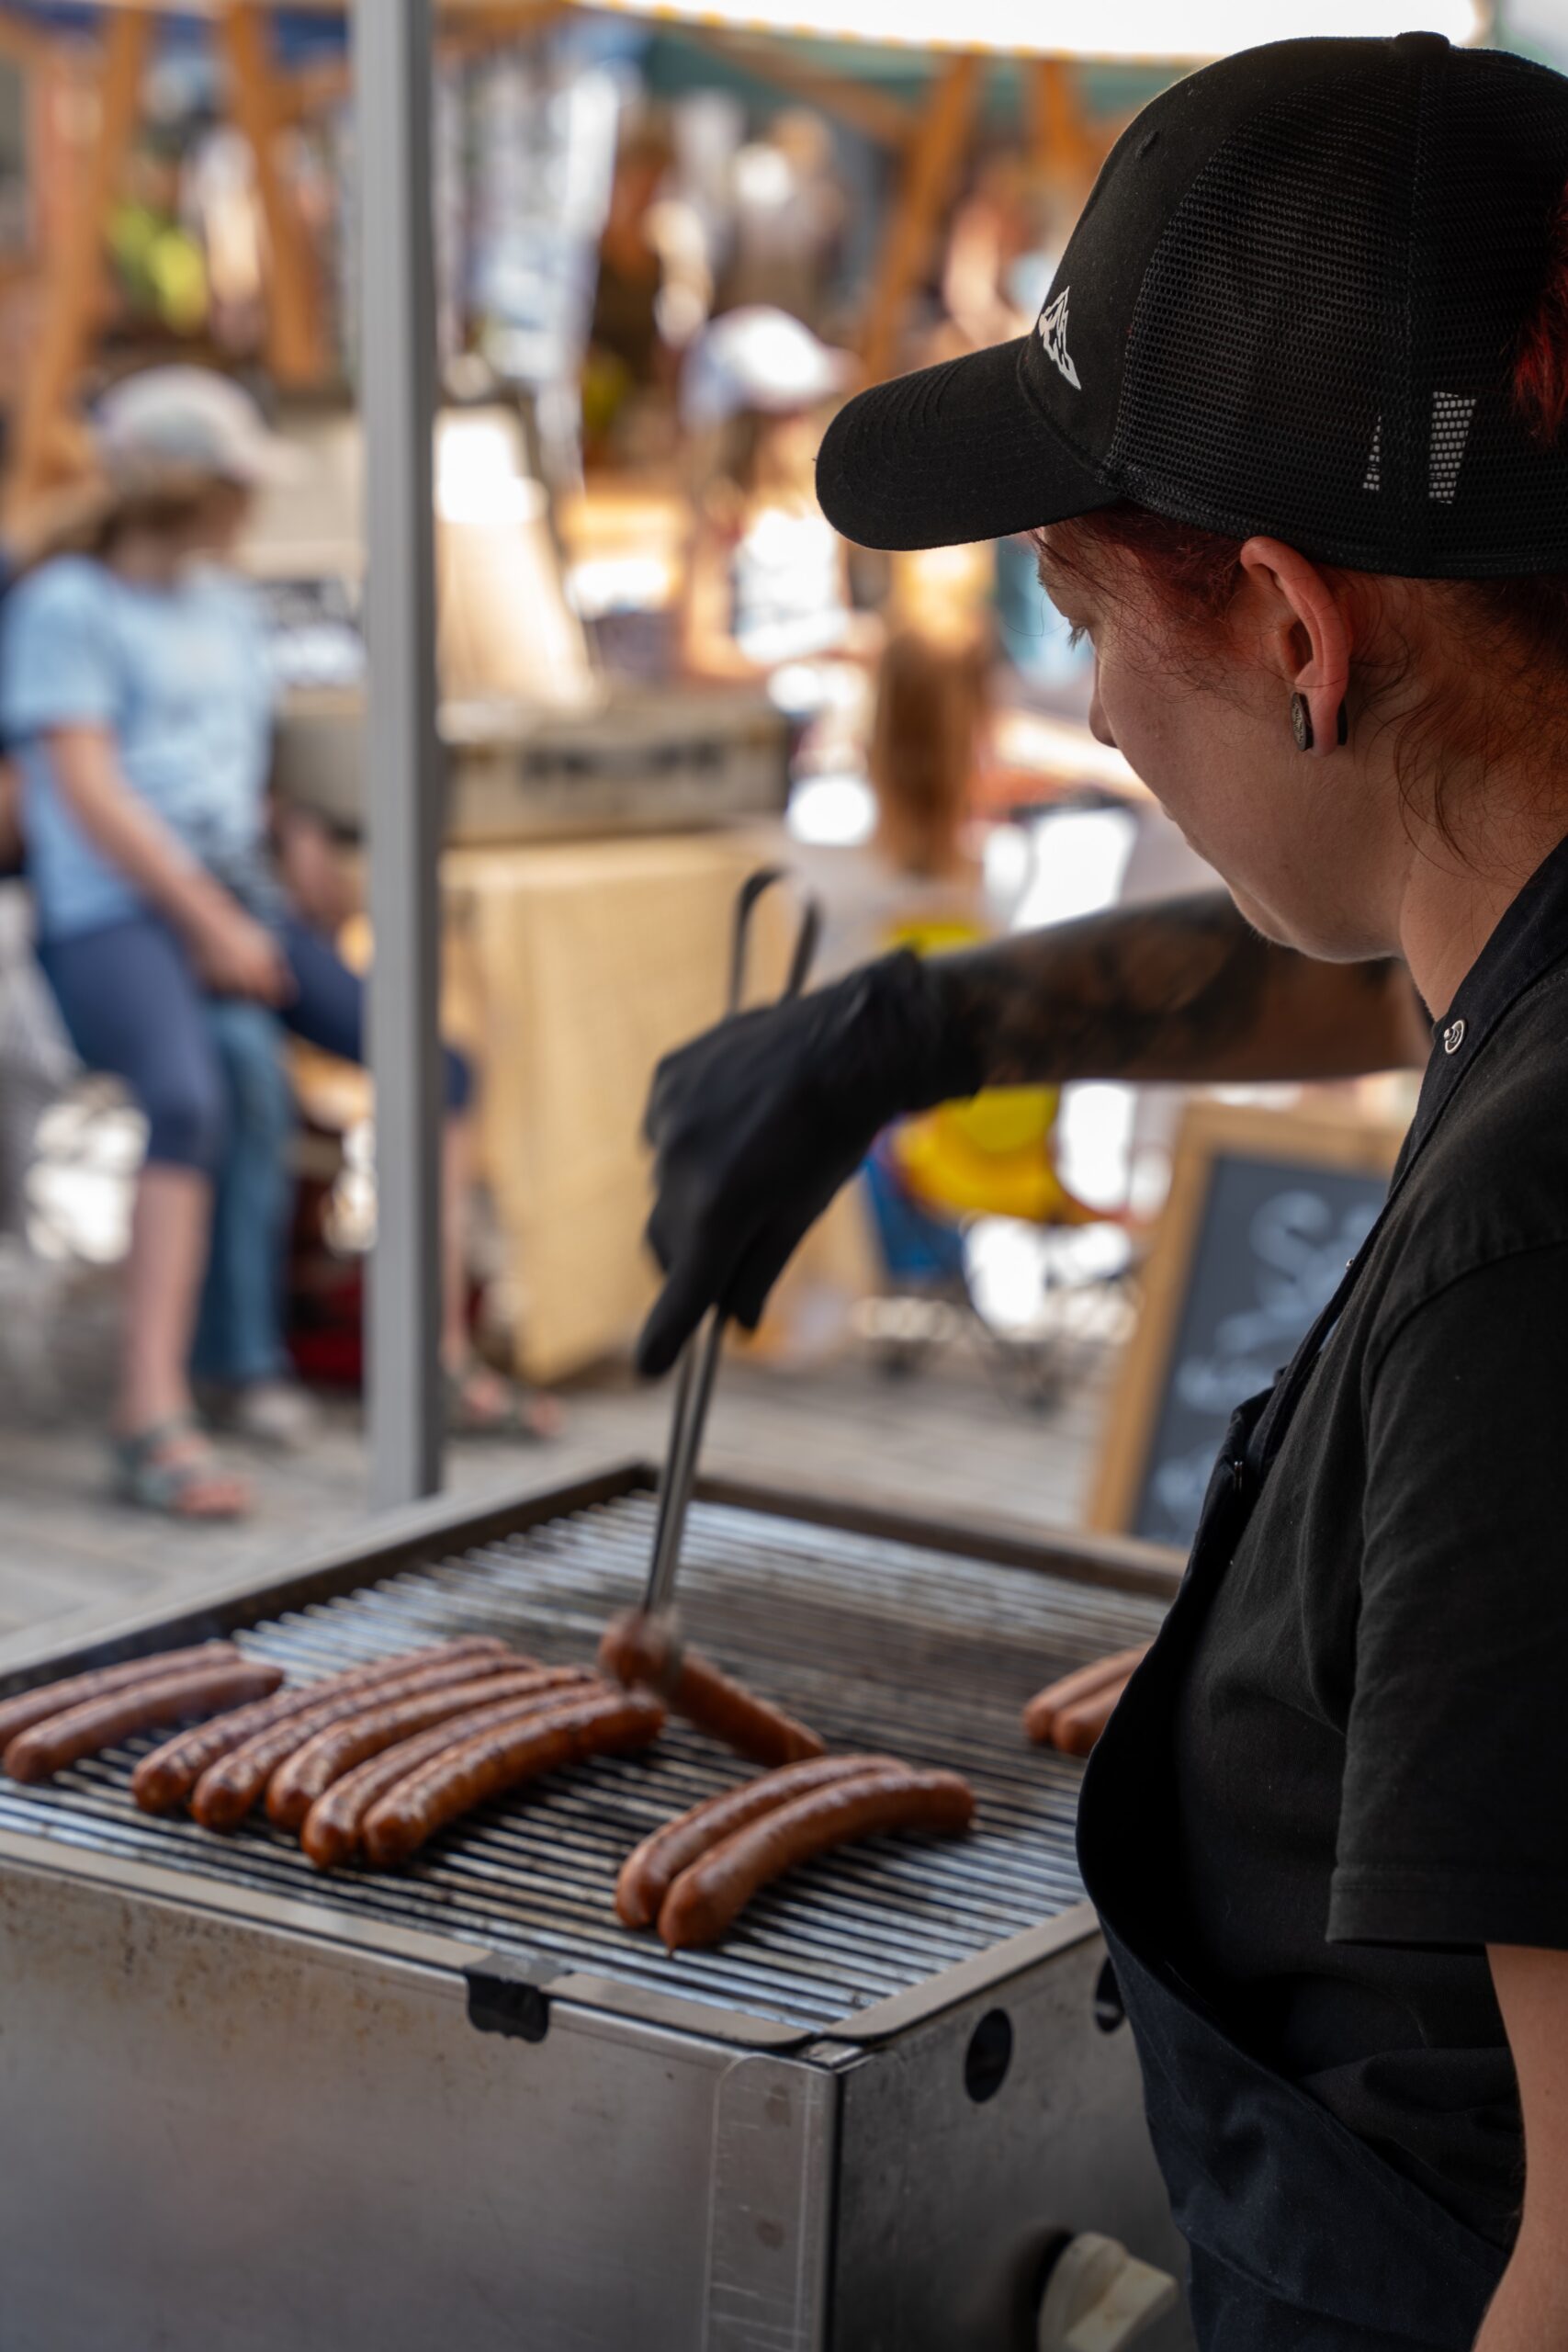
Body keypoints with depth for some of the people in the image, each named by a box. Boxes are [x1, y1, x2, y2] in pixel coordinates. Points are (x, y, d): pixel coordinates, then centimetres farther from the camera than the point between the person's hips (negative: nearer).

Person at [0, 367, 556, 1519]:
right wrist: (207, 921, -14)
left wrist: (269, 904, 6)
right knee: (202, 1092, -37)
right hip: (114, 917, -7)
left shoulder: (227, 608, 21)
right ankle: (154, 1413, -38)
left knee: (441, 1061, -8)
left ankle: (439, 1350, 2)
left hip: (237, 904, 8)